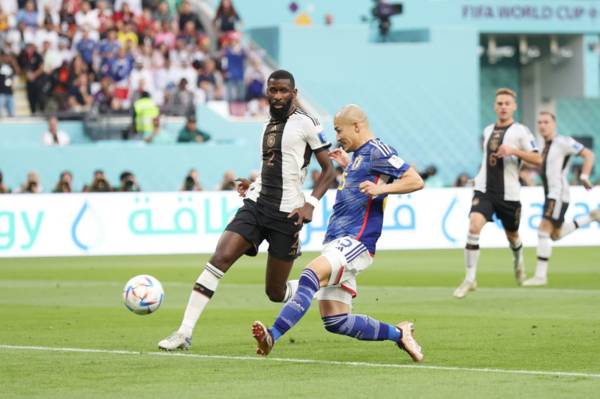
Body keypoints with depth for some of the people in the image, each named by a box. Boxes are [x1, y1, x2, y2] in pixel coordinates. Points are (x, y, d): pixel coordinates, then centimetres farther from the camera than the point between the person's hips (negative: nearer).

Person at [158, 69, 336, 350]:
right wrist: (253, 185, 12)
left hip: (286, 214, -5)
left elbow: (328, 170, -4)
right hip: (256, 205, 5)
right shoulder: (268, 126, 17)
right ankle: (185, 332, -19)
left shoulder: (306, 123, -4)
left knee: (276, 293, 1)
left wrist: (310, 203, -16)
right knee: (219, 259, -16)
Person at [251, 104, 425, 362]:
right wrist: (347, 164, 34)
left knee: (310, 275, -33)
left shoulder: (376, 151, -6)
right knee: (335, 322, 3)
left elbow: (415, 181, -14)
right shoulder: (359, 155, 22)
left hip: (355, 242, -10)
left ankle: (273, 336, -45)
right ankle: (398, 334, 13)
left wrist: (382, 188, -26)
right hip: (338, 242, 10)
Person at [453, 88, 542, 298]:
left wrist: (514, 151, -23)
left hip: (509, 194, -2)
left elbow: (537, 159, -11)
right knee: (474, 227, -21)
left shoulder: (520, 131, -3)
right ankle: (470, 279, -18)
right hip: (484, 191, 2)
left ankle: (518, 260, 52)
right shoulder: (487, 131, 13)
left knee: (512, 235, 14)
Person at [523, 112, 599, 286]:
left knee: (544, 231, -15)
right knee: (555, 235, 16)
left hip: (559, 195, -10)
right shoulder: (545, 146, 15)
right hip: (550, 194, 10)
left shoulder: (562, 142, -10)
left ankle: (540, 275, -13)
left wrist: (584, 177, -19)